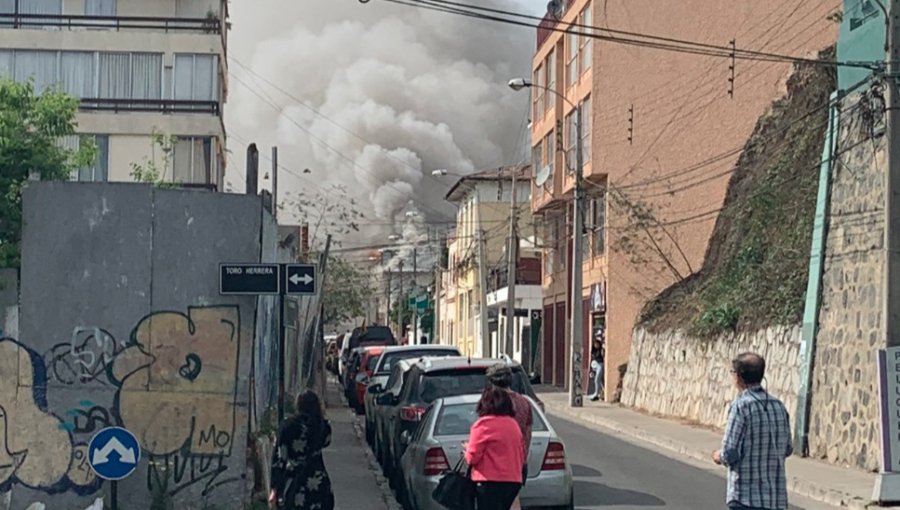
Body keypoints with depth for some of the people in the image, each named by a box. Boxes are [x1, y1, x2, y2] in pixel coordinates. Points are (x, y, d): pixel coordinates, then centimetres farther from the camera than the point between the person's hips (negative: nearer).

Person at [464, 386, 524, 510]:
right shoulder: (513, 424, 12)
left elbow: (472, 457, -9)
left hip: (490, 482, -7)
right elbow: (520, 456, 16)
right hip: (514, 480, 7)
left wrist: (467, 449, 11)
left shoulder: (483, 425, -10)